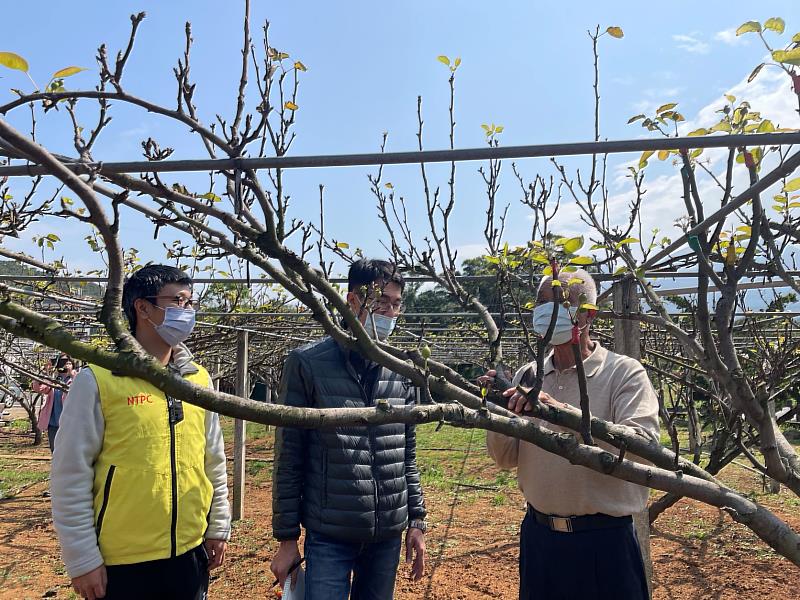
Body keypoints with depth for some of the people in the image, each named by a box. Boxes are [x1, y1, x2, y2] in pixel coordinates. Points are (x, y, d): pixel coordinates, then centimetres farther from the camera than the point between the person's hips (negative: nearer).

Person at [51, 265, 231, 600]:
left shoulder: (199, 378, 4)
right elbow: (70, 475, -9)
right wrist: (82, 558, -8)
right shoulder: (98, 380, -11)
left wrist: (218, 528, 11)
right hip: (121, 562, -4)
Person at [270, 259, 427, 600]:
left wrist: (416, 520, 8)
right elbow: (288, 459, -6)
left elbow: (407, 454, 10)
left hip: (388, 536, 4)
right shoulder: (308, 364, -8)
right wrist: (286, 537, -5)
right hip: (328, 537, -4)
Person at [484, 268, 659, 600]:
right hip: (538, 535, 4)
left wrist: (561, 411, -33)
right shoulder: (528, 376, 3)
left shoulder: (624, 372, -9)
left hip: (604, 539, -4)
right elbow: (506, 459, 4)